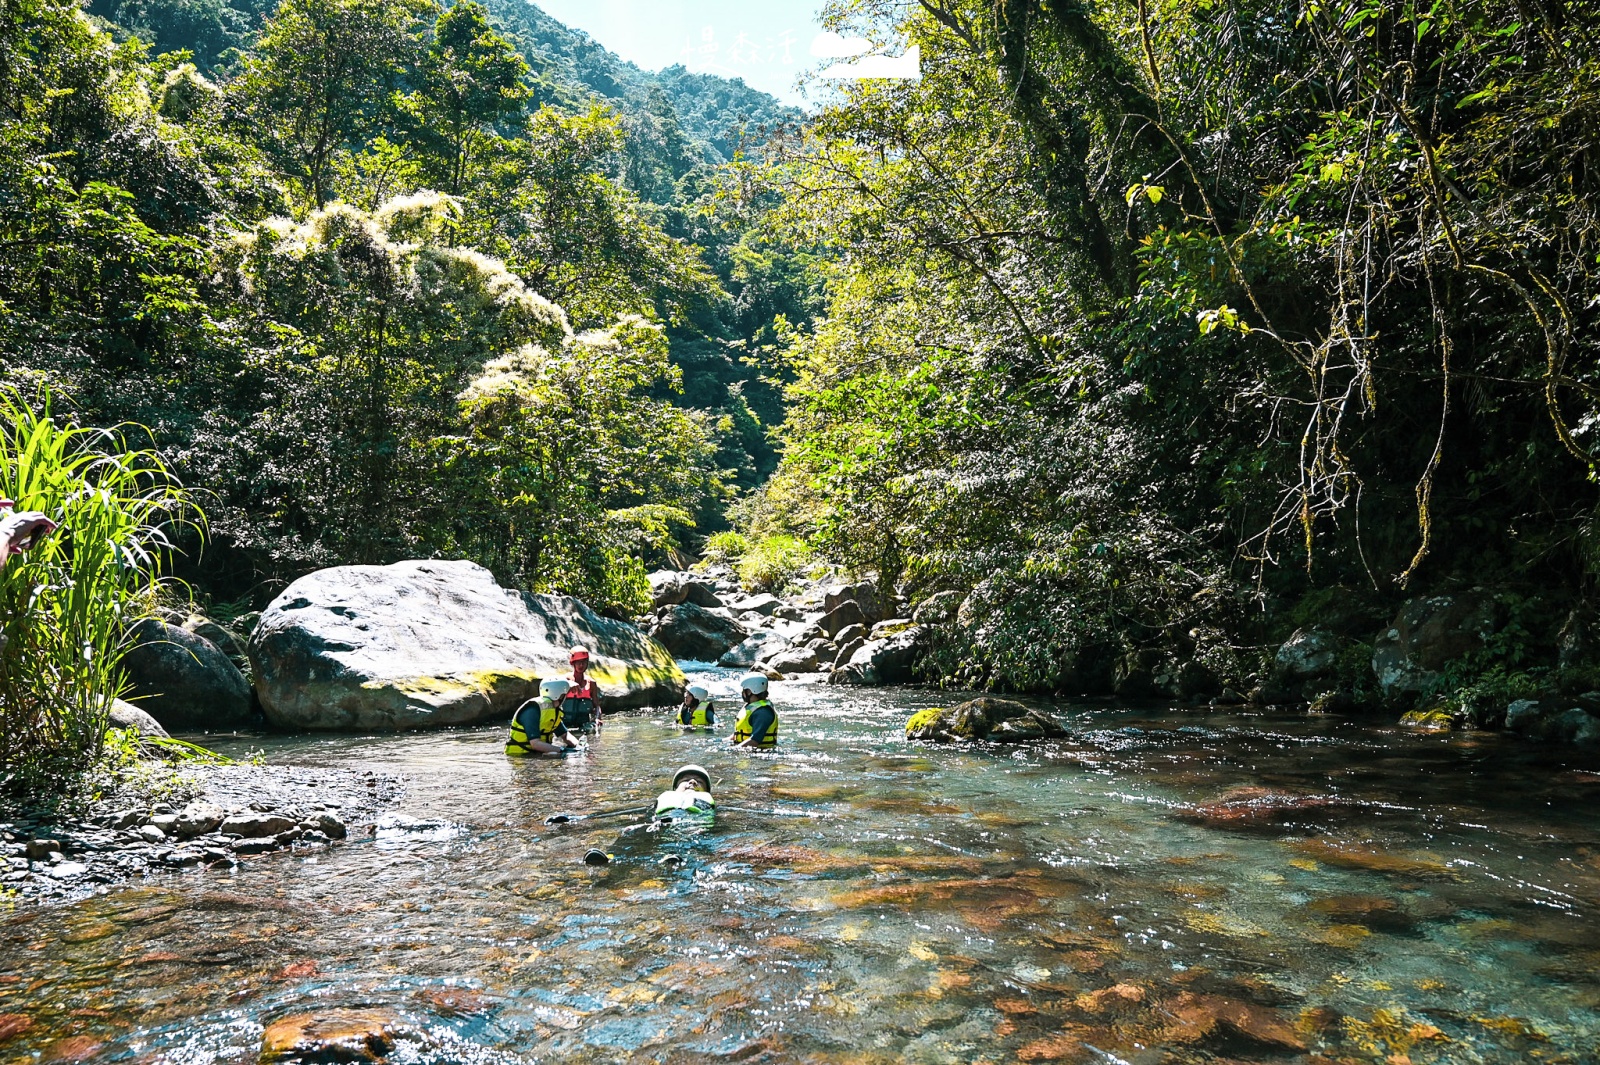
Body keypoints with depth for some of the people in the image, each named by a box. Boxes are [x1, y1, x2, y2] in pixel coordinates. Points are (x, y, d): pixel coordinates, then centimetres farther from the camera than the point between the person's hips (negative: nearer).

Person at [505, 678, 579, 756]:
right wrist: (561, 750, -32)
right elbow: (535, 743, -28)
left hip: (538, 754, 8)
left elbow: (565, 735, 12)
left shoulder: (555, 710, 5)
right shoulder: (532, 711, -21)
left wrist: (577, 746, -9)